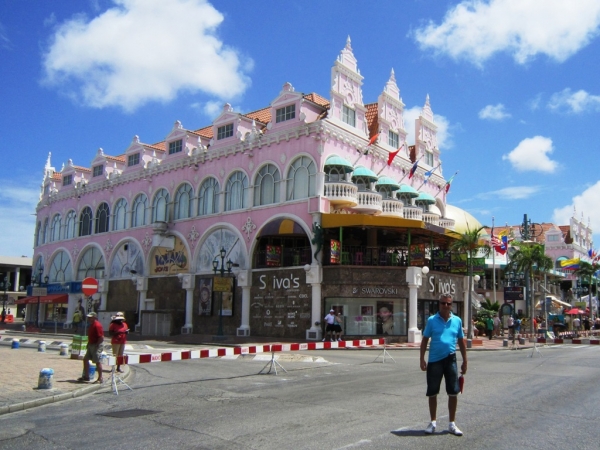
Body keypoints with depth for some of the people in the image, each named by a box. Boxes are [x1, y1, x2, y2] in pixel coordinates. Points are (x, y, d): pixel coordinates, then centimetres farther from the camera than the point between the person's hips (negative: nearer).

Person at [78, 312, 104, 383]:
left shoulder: (97, 325, -19)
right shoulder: (91, 325, 13)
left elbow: (102, 338, -23)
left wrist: (96, 345, -21)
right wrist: (89, 343, 14)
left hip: (96, 346, -11)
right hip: (91, 345, 11)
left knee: (97, 362, -5)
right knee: (85, 359, 14)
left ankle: (100, 379, 2)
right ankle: (86, 376, 24)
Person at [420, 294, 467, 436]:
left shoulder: (457, 320, 4)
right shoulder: (432, 320, -2)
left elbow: (461, 341, 11)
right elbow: (425, 340, 1)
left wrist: (464, 361, 10)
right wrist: (422, 360, -4)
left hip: (450, 359, 2)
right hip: (434, 360, -1)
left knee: (453, 392, 5)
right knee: (432, 393, 7)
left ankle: (452, 423, 19)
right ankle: (433, 422, 22)